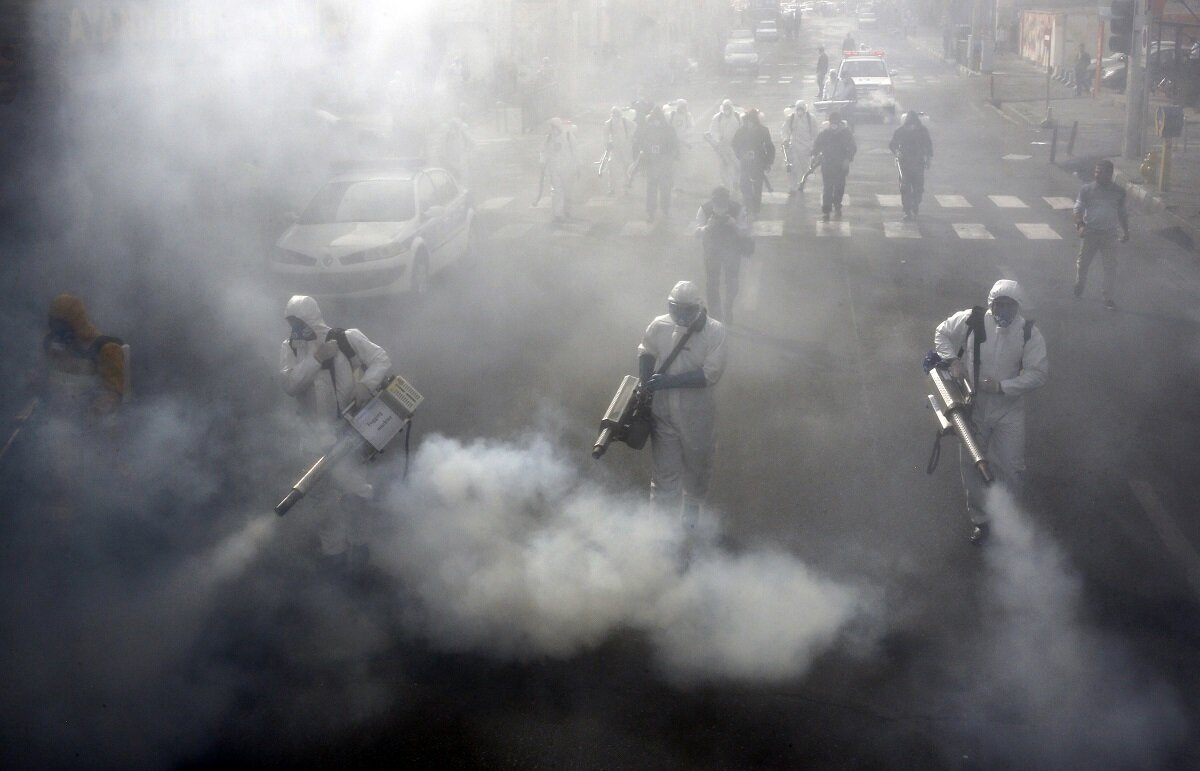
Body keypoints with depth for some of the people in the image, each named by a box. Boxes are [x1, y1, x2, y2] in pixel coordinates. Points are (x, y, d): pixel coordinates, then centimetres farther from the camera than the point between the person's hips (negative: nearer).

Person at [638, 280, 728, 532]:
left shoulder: (714, 331, -18)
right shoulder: (659, 326, -11)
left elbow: (711, 374, -24)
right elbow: (646, 353, 7)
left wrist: (669, 381, -28)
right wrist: (646, 384, -8)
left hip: (698, 415, -1)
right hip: (663, 412, 1)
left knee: (697, 464, 21)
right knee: (665, 467, 9)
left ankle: (692, 507, 47)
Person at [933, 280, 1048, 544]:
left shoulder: (1029, 332, -13)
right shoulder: (970, 320, -13)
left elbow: (1039, 372, -13)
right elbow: (942, 333, 5)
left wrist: (1002, 386, -21)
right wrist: (953, 360, -10)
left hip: (1009, 409, -1)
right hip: (972, 406, 1)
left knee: (1012, 467, -3)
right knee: (971, 465, 9)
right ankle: (980, 519, 26)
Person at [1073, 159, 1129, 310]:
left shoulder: (1119, 192, 3)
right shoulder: (1087, 189, -4)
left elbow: (1122, 213, 15)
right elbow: (1078, 209, -4)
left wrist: (1125, 231, 12)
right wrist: (1080, 225, -20)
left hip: (1109, 234, 1)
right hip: (1090, 232, -1)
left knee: (1110, 266, -3)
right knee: (1083, 262, 11)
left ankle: (1108, 298, 5)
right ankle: (1079, 285, 39)